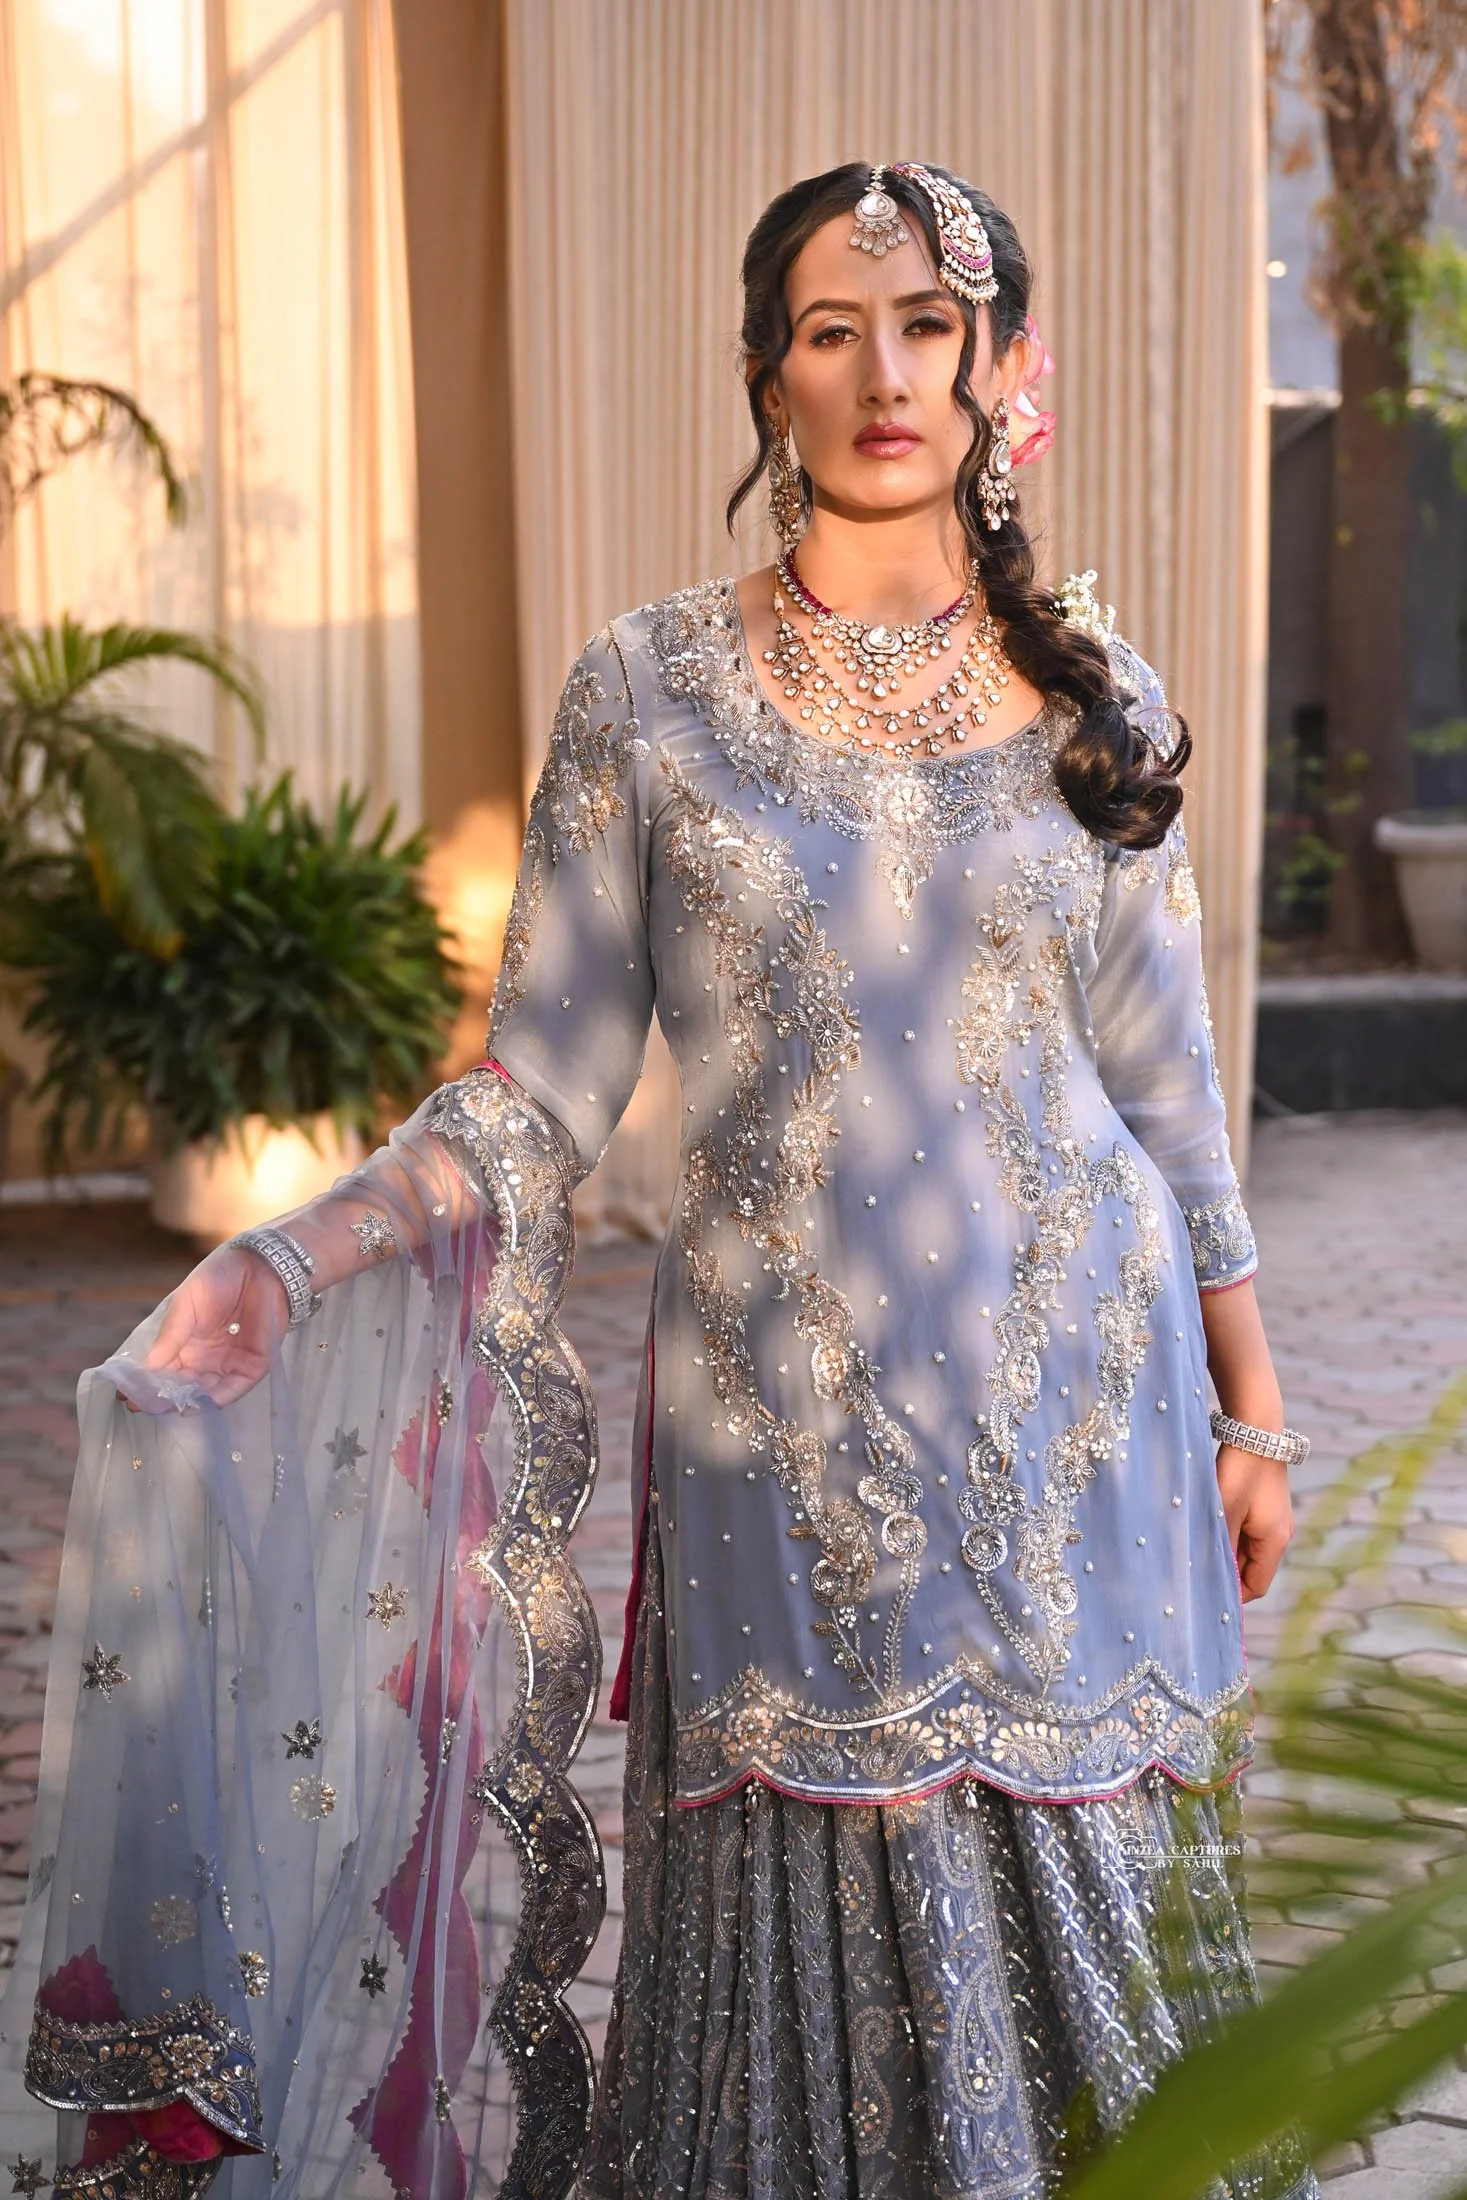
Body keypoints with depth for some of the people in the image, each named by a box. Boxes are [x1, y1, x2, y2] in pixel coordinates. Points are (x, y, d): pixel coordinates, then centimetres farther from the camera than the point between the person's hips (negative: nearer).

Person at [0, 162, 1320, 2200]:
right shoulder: (648, 690, -1)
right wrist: (295, 1260, -16)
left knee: (1079, 1903, 8)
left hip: (1080, 1410, 1)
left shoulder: (1095, 697, 3)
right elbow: (540, 1089, -3)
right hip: (781, 1415, -1)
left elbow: (1167, 1089, 8)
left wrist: (1251, 1412, 9)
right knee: (806, 1939, 4)